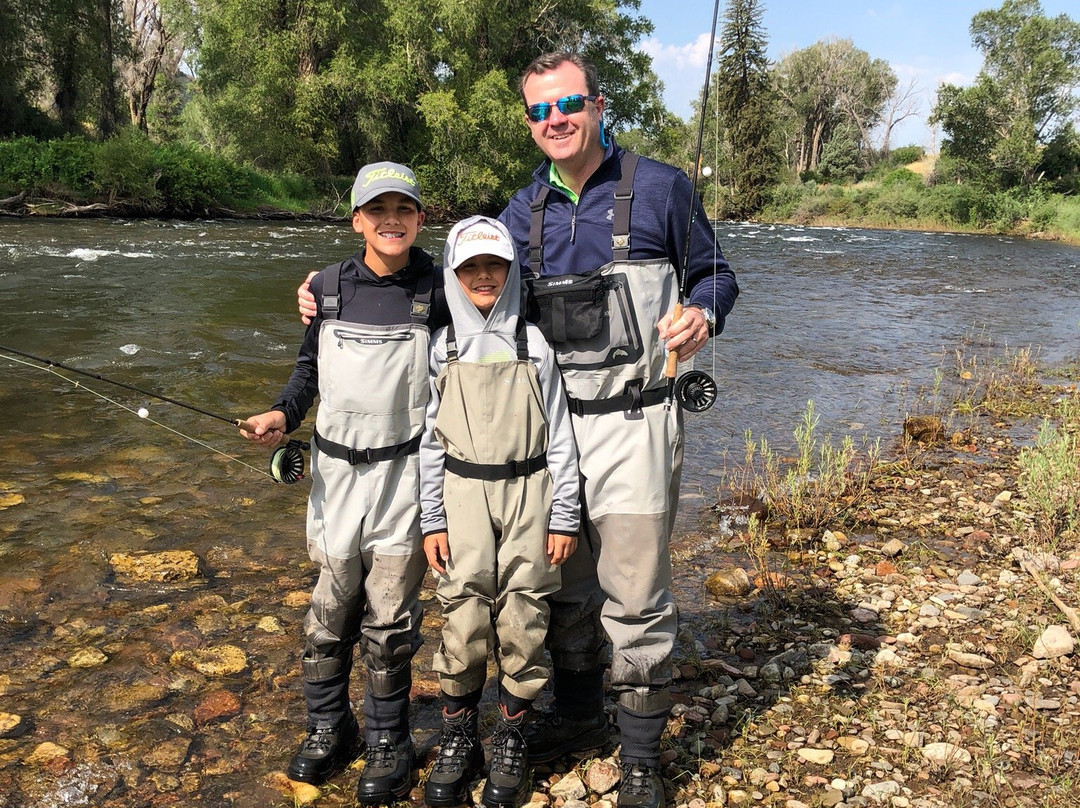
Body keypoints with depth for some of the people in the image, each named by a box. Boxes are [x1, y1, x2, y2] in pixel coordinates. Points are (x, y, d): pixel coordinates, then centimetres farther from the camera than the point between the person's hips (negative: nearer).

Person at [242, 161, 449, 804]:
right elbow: (311, 366, 14)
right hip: (337, 468, 2)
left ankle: (389, 743, 23)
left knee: (389, 617, 4)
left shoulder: (438, 291, -3)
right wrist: (284, 415, -4)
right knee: (332, 610, 10)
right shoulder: (328, 288, 4)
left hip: (404, 471, -2)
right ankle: (330, 729, 32)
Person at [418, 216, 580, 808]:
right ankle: (458, 739, 18)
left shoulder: (533, 344, 3)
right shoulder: (441, 348, 5)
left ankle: (510, 742, 20)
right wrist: (432, 520, 2)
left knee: (522, 619, 2)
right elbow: (430, 439, 6)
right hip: (463, 493, 0)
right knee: (464, 619, -1)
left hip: (527, 492, 0)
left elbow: (559, 435, 4)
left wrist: (564, 516, 0)